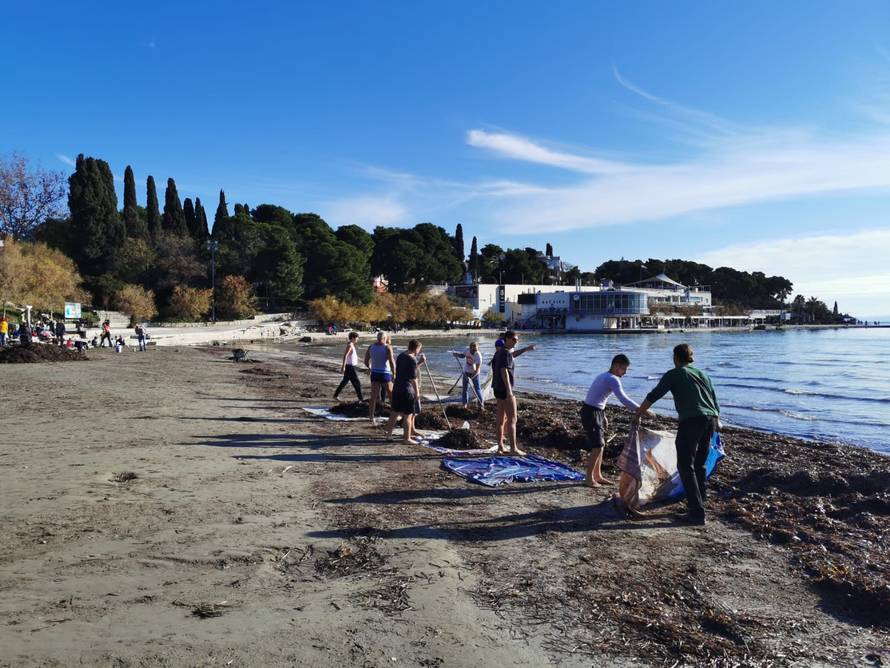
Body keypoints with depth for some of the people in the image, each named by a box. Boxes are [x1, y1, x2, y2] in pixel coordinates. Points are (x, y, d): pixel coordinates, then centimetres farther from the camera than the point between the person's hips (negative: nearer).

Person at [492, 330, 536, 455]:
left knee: (501, 417, 14)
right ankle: (513, 448, 1)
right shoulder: (506, 353, -16)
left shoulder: (500, 352, 13)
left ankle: (500, 447, 18)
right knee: (512, 419, -2)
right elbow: (504, 371, -25)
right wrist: (509, 390, -28)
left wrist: (525, 349, 36)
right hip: (505, 389, -10)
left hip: (498, 389, 10)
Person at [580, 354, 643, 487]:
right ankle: (589, 478, 0)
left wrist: (603, 416, 22)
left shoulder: (604, 376, 14)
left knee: (600, 445, 14)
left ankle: (597, 476, 22)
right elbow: (624, 399, -27)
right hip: (591, 412, -10)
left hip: (596, 411, 10)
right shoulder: (612, 379, -17)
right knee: (597, 446, -8)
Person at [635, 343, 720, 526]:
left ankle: (697, 513, -5)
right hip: (711, 419, 7)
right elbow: (715, 403, 23)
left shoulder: (674, 374, 6)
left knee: (686, 466, -1)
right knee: (699, 463, 22)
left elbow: (653, 396, 5)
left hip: (691, 420, -7)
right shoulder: (703, 374, 23)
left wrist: (637, 414, 16)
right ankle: (700, 499, 35)